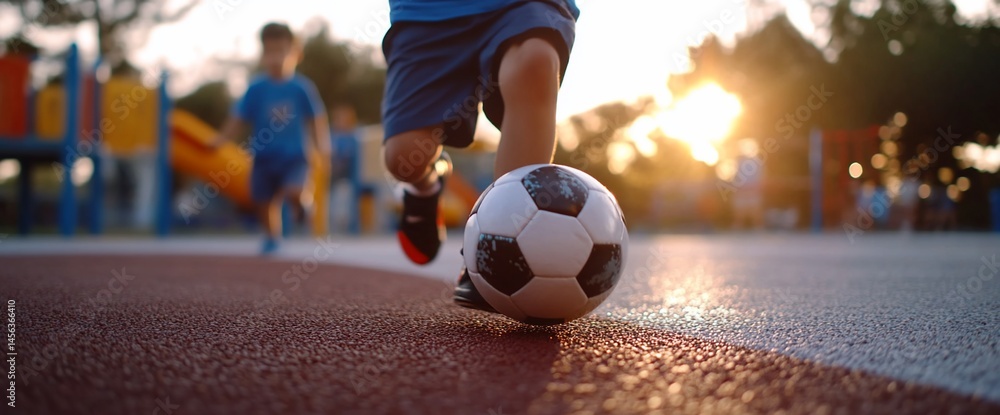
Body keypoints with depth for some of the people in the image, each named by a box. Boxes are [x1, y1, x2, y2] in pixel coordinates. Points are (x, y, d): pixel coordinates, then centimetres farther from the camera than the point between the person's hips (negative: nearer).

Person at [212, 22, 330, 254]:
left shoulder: (301, 87, -5)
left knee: (293, 191, -24)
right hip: (264, 157, 2)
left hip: (294, 156, -2)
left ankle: (301, 201, 12)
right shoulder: (256, 89, -2)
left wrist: (321, 145, -7)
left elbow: (316, 118, 2)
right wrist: (220, 140, -5)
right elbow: (239, 120, 2)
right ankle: (272, 238, 30)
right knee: (265, 201, 6)